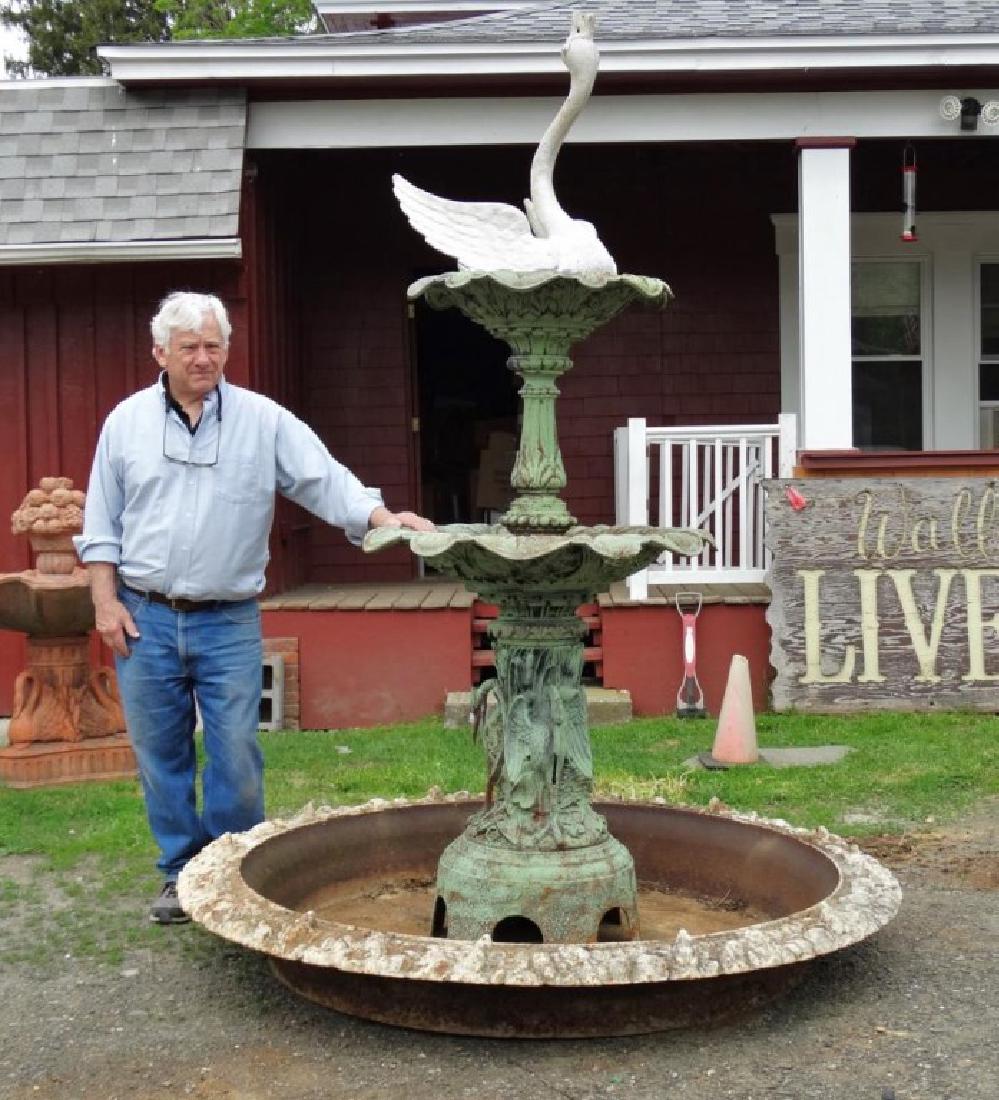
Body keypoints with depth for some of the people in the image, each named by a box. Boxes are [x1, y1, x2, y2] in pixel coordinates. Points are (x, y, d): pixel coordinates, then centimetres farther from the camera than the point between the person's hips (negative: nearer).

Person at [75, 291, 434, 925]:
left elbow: (326, 480, -6)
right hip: (145, 618, 2)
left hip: (230, 622, -1)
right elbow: (102, 525, 8)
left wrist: (382, 517, -22)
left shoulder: (264, 420, 0)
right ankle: (181, 872, 22)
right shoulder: (127, 421, 5)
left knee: (237, 757, -1)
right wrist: (107, 602, 0)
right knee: (161, 755, 8)